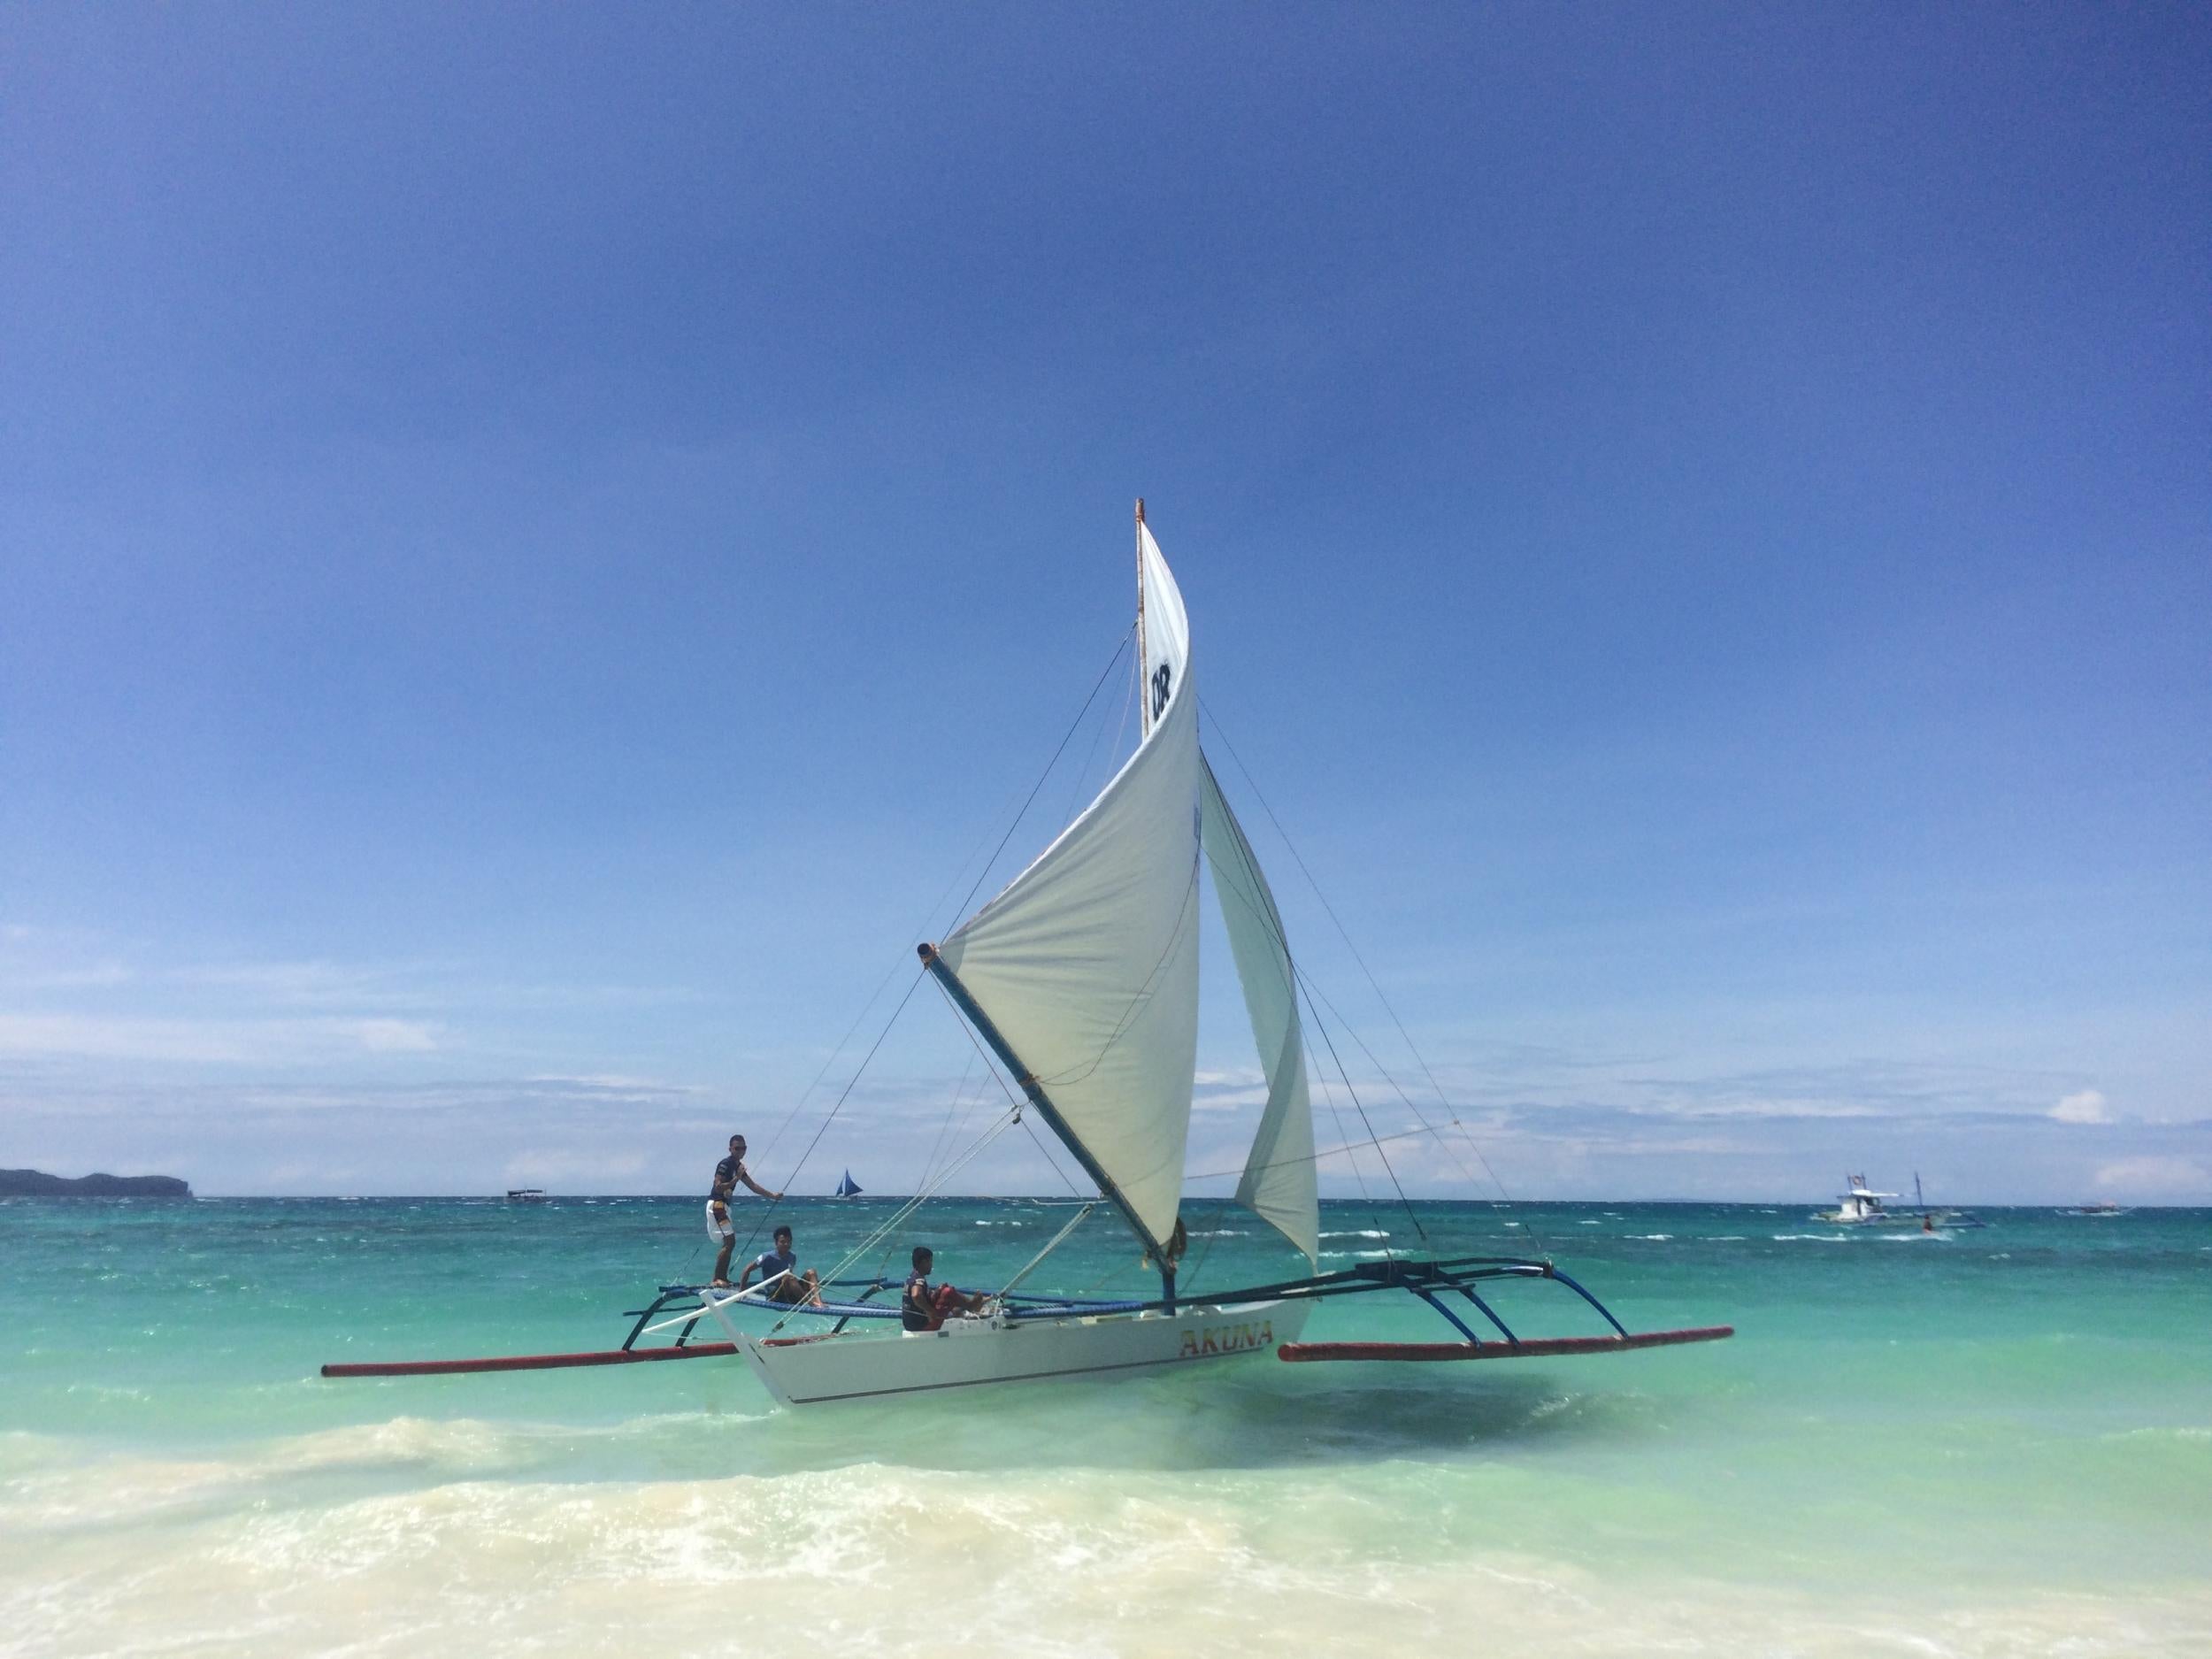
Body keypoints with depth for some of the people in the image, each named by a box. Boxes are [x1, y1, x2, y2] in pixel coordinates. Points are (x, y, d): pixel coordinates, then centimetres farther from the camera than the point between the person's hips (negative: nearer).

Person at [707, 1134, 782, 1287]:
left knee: (729, 1243, 10)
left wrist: (773, 1195, 16)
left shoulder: (738, 1166, 15)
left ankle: (723, 1279, 14)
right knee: (729, 1242, -14)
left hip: (723, 1206, 10)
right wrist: (736, 1179, -28)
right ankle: (716, 1279, -12)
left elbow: (753, 1185, 19)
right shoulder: (725, 1164, -13)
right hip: (716, 1205, -10)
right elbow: (718, 1187, -21)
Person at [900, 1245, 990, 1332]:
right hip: (923, 1325, -10)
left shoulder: (912, 1277, 10)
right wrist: (931, 1311, -28)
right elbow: (916, 1296, -41)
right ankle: (972, 1305, 13)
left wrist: (936, 1292, 4)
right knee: (948, 1292, -11)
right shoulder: (919, 1279, -20)